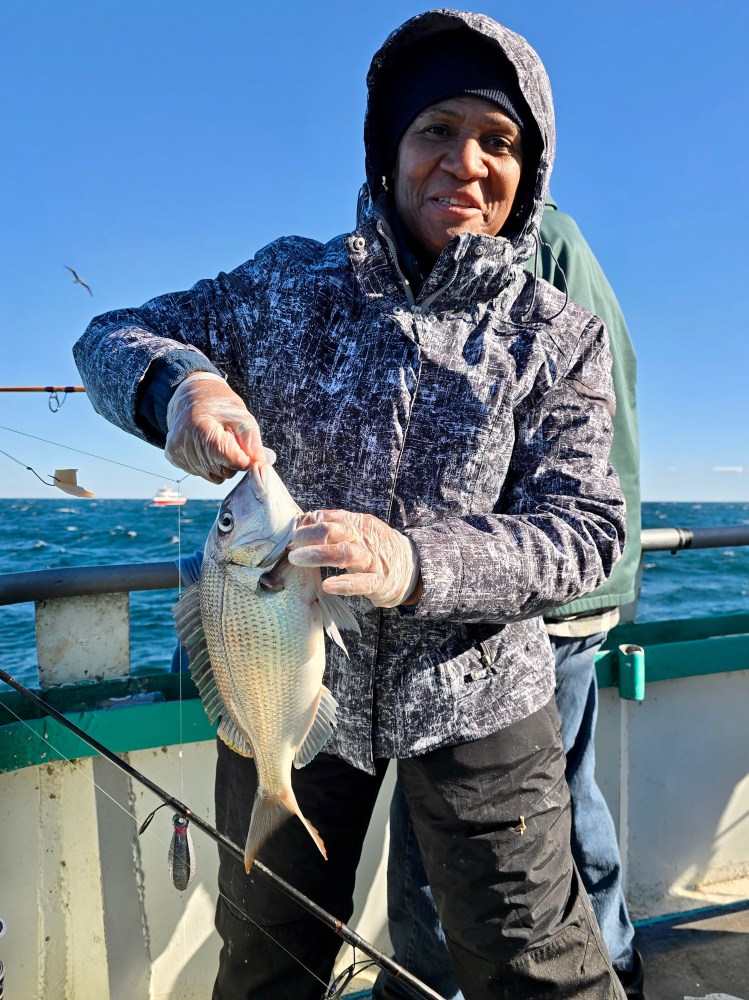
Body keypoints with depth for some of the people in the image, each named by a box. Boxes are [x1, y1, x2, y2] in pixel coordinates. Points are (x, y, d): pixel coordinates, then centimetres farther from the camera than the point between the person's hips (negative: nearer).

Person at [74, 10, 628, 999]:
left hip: (473, 699, -1)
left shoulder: (560, 337, -6)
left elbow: (586, 529, -14)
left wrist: (419, 563, -33)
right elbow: (111, 337, 1)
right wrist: (178, 381, -24)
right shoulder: (290, 284, -3)